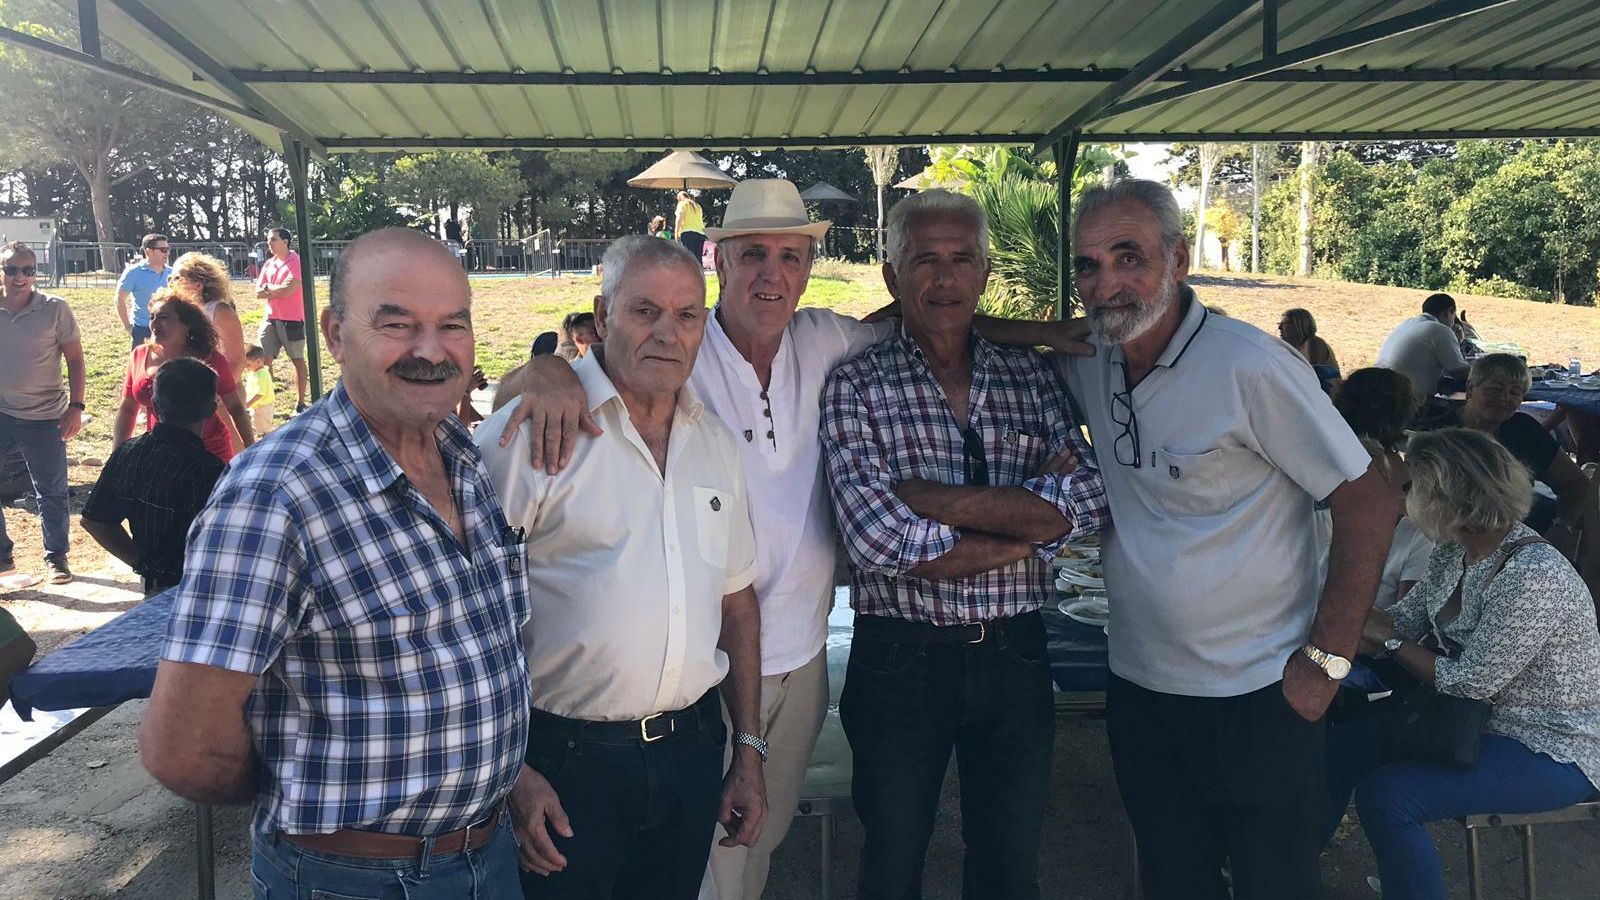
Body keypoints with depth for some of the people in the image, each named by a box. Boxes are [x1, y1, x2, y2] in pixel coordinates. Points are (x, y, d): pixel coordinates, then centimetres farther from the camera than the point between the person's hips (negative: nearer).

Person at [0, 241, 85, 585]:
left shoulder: (55, 309, -7)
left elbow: (75, 359, -2)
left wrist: (75, 407, -8)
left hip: (44, 416, -2)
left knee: (51, 492, 8)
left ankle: (56, 558, 23)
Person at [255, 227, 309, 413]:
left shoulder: (297, 262, -9)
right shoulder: (268, 264, 12)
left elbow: (288, 290, -19)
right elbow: (258, 293, 7)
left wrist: (268, 288, -3)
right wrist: (278, 289, -11)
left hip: (292, 320, -6)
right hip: (271, 318, 6)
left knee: (298, 360, 3)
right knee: (263, 359, 1)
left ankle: (300, 403, 10)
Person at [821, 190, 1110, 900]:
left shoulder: (1030, 376, 4)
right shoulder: (855, 388, -7)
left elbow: (1092, 498, -12)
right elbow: (878, 540, -20)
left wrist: (931, 498, -19)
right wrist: (1030, 523, -14)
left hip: (1016, 656, 3)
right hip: (899, 660, -3)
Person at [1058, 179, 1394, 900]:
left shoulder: (1251, 367, -19)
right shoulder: (1088, 365, -1)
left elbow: (1368, 505, -15)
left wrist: (1325, 660, -15)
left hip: (1257, 697, -5)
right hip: (1139, 688, 5)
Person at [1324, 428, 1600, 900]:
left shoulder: (1532, 576, -29)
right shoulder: (1455, 553, 0)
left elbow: (1469, 682, -24)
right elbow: (1402, 620, 5)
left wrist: (1389, 642, -13)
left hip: (1552, 752, -9)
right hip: (1475, 720, 9)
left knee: (1386, 794, -24)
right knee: (1339, 745, 3)